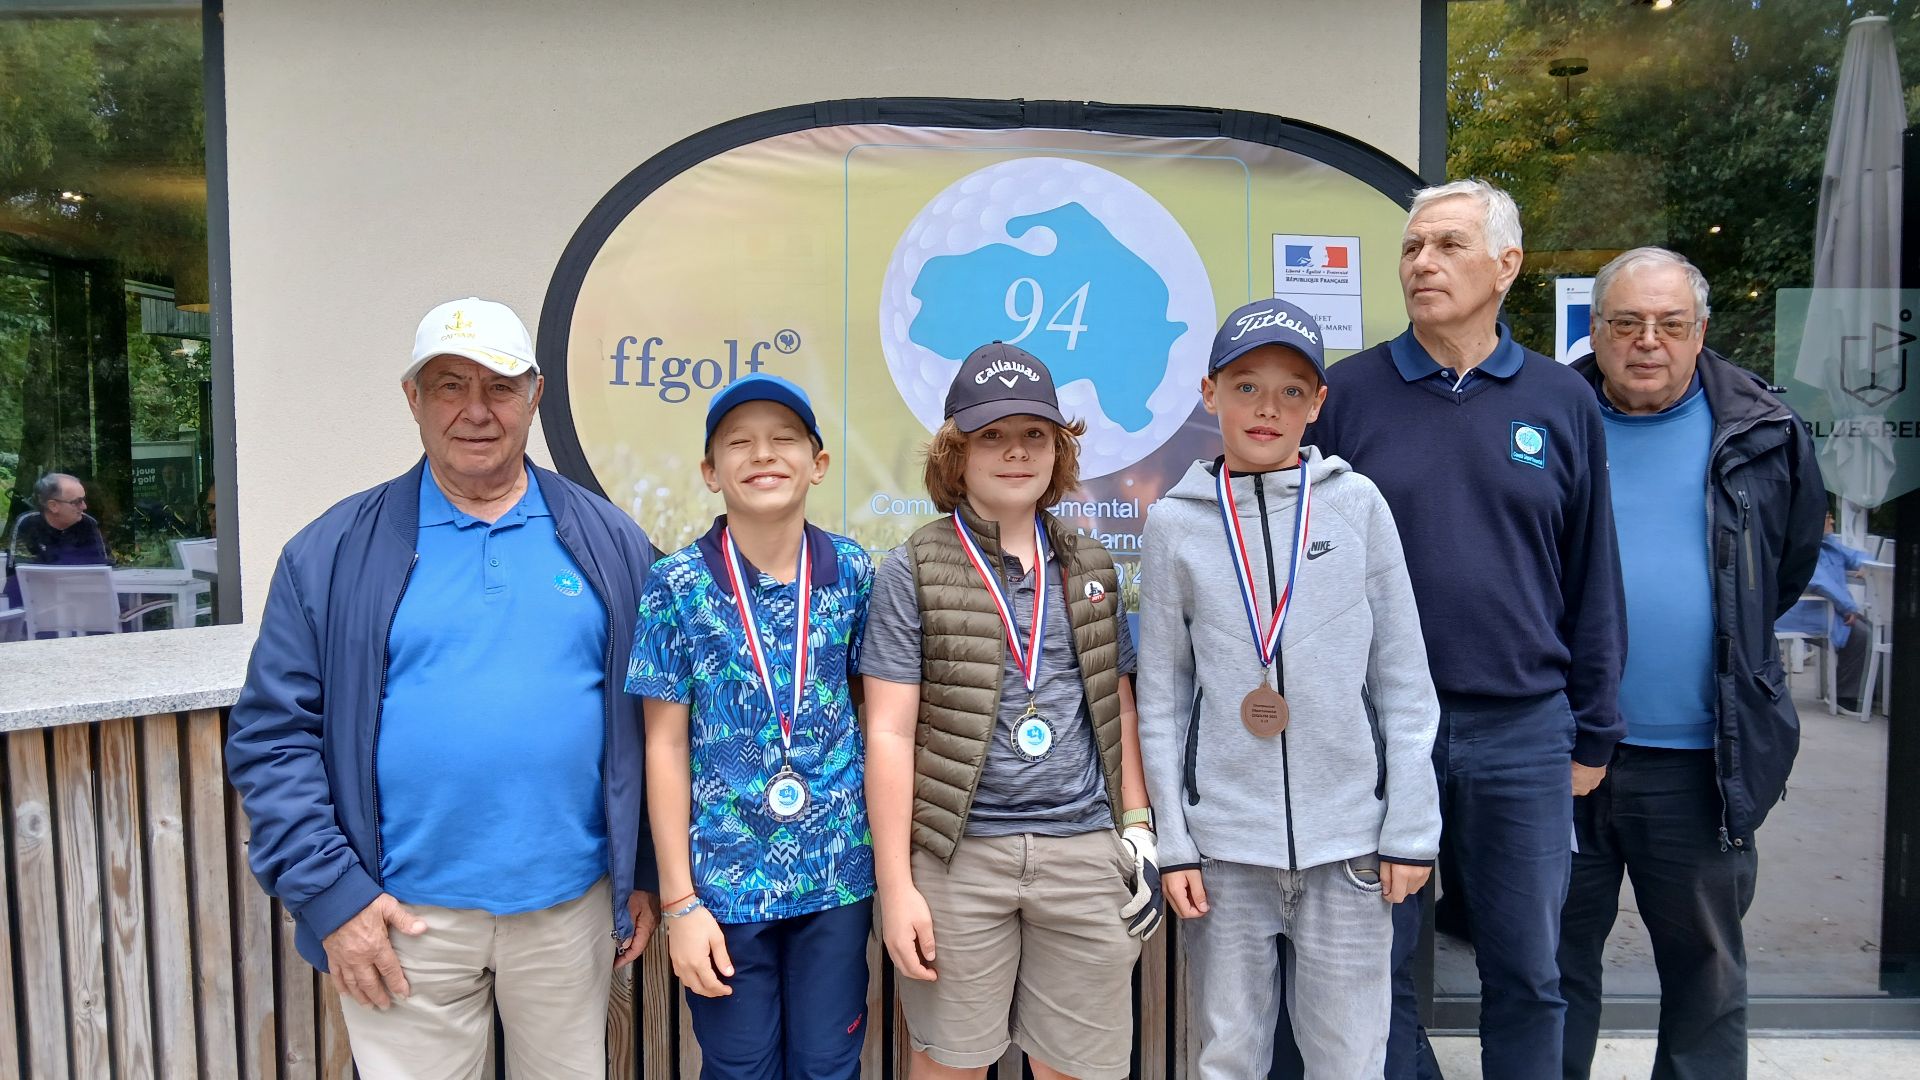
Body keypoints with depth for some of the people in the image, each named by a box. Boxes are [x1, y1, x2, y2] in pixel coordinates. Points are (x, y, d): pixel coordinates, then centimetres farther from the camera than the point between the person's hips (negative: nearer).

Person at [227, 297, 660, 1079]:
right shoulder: (336, 553, -1)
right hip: (405, 920, -1)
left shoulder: (609, 542, 3)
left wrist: (647, 873, 5)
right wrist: (328, 894, -7)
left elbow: (652, 719, 6)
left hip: (571, 906, 2)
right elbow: (273, 735, -1)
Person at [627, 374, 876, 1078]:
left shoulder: (854, 574, -2)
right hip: (725, 885, -1)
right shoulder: (677, 585, -7)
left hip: (839, 878, 2)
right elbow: (666, 746, -4)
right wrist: (679, 902, -6)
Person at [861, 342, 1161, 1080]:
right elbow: (891, 733, -6)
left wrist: (1139, 827, 9)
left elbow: (1119, 708, 15)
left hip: (1086, 851, 3)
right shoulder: (914, 570, -3)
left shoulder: (1090, 568, 10)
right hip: (959, 855, -3)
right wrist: (896, 885, -9)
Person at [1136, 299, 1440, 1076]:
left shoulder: (1356, 504, 1)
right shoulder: (1175, 524, 1)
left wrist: (1410, 826, -1)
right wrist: (1172, 840, -1)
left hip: (1350, 837, 0)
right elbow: (1161, 696, 2)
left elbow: (1404, 677, 2)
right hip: (1224, 842, 0)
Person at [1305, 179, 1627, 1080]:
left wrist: (1592, 735, 8)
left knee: (1528, 972, 13)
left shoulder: (1562, 404, 5)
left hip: (1522, 733, 2)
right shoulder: (1346, 394, 0)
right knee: (1376, 967, 11)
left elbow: (1591, 580, 9)